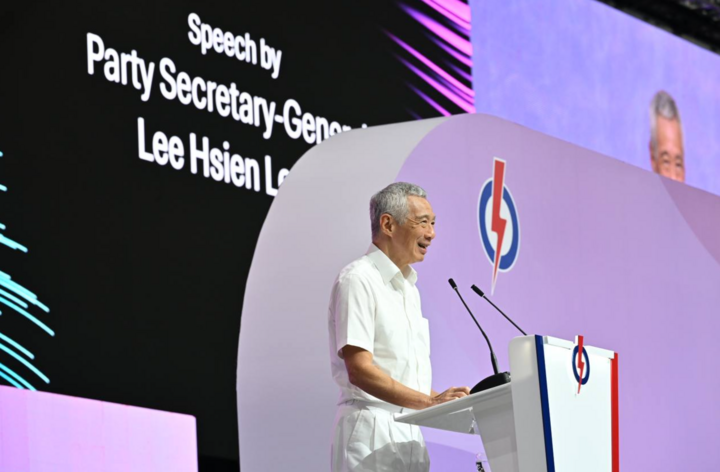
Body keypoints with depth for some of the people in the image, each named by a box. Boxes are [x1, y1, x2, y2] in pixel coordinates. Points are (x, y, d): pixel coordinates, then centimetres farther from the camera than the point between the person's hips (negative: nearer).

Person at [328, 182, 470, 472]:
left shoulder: (408, 287, 20)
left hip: (410, 434, 9)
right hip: (371, 431, -9)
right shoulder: (359, 280, -9)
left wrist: (445, 401, 4)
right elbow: (359, 370, -18)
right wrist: (430, 402, -24)